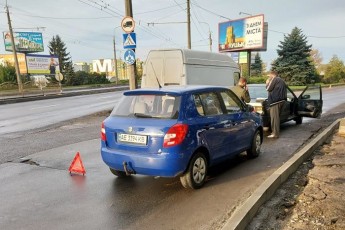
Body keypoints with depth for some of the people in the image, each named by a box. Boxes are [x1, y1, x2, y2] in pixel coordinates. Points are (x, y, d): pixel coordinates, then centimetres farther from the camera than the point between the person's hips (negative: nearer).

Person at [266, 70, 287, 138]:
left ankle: (275, 133, -9)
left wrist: (267, 83, 7)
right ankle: (276, 131, 25)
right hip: (281, 100, 10)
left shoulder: (275, 79, -7)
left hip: (275, 101, -10)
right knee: (277, 117, 18)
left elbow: (269, 89, -7)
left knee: (274, 117, -8)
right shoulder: (281, 80, 22)